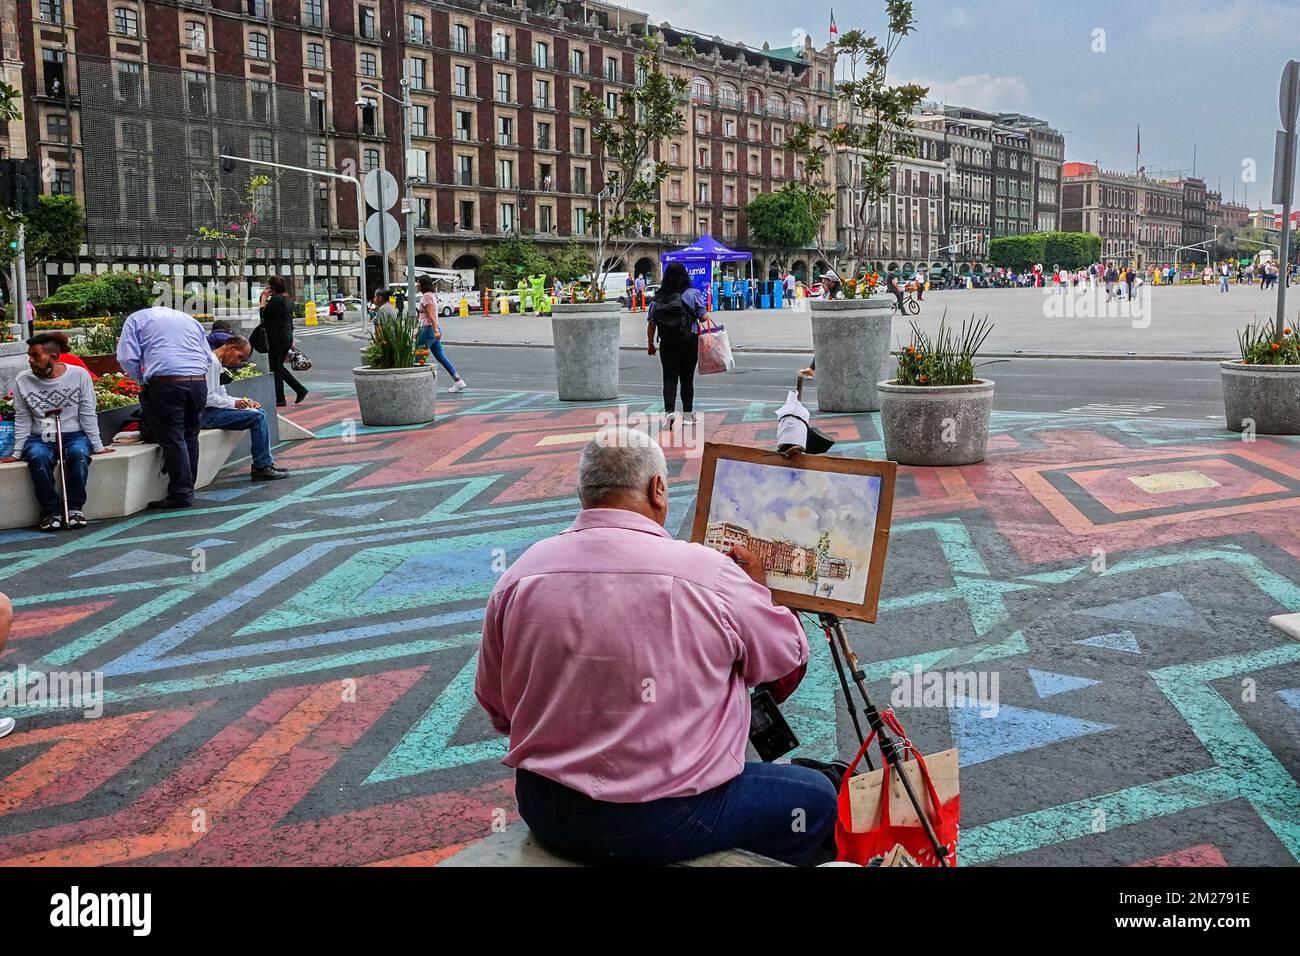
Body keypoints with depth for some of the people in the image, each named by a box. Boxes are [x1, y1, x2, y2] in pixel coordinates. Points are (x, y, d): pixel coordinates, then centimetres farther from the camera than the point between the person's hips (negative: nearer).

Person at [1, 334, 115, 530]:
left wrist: (97, 446, -1)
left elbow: (87, 415, 1)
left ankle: (75, 508, -18)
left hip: (73, 435, -1)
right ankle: (51, 511, -19)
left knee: (79, 453, -35)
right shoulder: (22, 380, 1)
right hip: (39, 438, 1)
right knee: (38, 456, -33)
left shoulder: (79, 375, -2)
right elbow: (22, 420, 6)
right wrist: (18, 452, 1)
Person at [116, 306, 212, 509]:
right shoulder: (189, 319, 28)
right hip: (199, 381, 5)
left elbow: (127, 358, 3)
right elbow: (208, 357, 23)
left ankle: (181, 494, -3)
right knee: (190, 436, 15)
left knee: (173, 439, -2)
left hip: (166, 383, -4)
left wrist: (143, 379, 16)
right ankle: (188, 489, 19)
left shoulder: (136, 318, 15)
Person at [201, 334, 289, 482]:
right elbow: (208, 397, -21)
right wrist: (234, 403, -14)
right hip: (206, 414, -11)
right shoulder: (211, 362, -14)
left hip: (213, 410, 11)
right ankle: (261, 468, -14)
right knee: (257, 417, -18)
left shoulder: (217, 363, 20)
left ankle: (266, 463, 7)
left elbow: (221, 396, 22)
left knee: (259, 413, 11)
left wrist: (244, 402, 7)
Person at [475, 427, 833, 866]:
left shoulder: (517, 576, -6)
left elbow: (496, 709, 5)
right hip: (665, 824, -6)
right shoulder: (704, 572, -17)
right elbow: (789, 658, 0)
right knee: (816, 797, 18)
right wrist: (757, 589, 18)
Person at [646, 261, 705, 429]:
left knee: (669, 378, 2)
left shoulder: (659, 297, 0)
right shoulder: (692, 293, -5)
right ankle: (688, 414, 18)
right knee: (687, 378, 10)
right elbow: (702, 316, -7)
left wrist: (650, 343, 10)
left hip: (667, 343, 1)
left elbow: (651, 322, 1)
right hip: (689, 341, -1)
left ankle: (670, 411, -19)